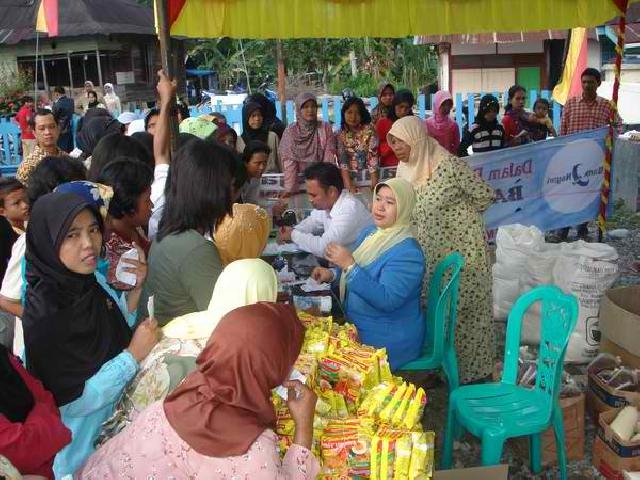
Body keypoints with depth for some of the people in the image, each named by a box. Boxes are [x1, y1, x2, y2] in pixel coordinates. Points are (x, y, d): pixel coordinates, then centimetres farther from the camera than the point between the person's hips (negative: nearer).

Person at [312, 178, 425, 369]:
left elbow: (386, 300, -31)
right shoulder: (369, 232, 5)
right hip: (357, 328, 8)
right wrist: (332, 274, 1)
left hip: (388, 343, -8)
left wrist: (349, 265, -34)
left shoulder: (408, 253, -21)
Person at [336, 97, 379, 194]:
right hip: (350, 178, 1)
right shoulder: (340, 135, 1)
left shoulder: (369, 131, -5)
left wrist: (374, 184, -20)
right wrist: (349, 186, -19)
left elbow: (373, 157, -11)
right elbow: (342, 161, -7)